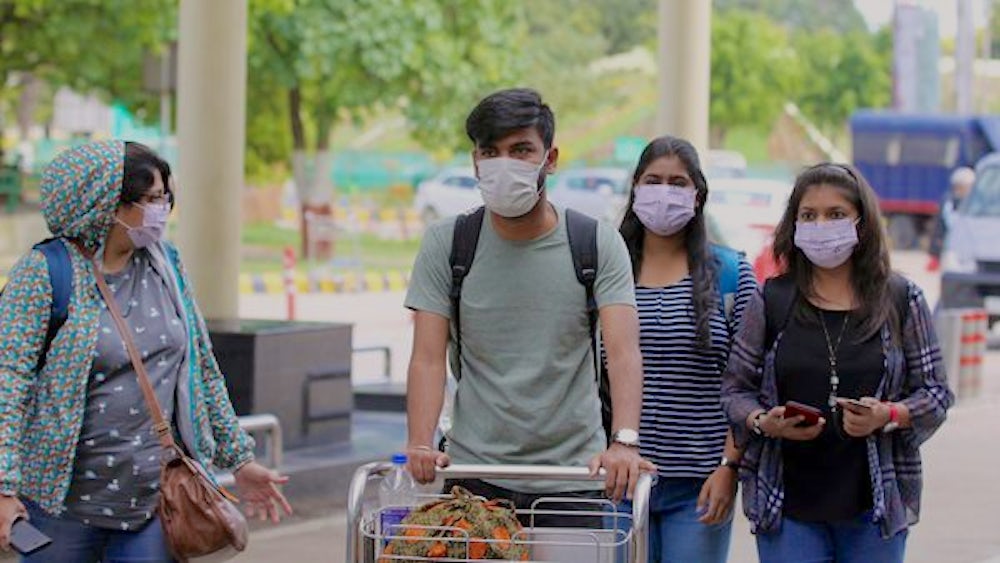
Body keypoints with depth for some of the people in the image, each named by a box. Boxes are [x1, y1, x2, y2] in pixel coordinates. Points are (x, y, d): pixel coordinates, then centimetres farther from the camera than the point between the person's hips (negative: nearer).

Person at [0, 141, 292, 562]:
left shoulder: (165, 265, 8)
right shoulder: (44, 272, -9)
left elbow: (203, 371, 16)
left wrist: (239, 460, 16)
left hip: (155, 500, 4)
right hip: (65, 504, -4)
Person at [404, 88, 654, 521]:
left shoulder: (599, 245, 1)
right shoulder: (446, 243, 3)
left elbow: (623, 351, -11)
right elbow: (428, 357, -4)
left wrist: (624, 441, -28)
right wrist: (421, 446, -22)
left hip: (572, 475, 0)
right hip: (474, 473, 0)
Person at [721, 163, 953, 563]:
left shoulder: (901, 300, 5)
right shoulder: (771, 301, 6)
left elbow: (936, 393, 6)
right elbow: (735, 388, 8)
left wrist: (888, 416, -13)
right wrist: (763, 422, -12)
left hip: (875, 506, 0)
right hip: (787, 505, 0)